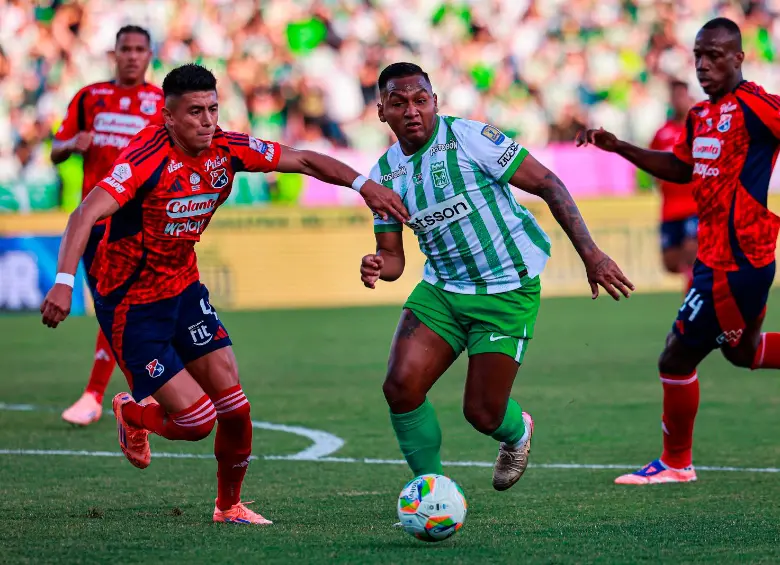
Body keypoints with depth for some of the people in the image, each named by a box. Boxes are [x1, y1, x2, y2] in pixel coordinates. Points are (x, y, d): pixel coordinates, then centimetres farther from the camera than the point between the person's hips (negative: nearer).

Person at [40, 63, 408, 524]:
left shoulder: (226, 149, -7)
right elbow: (87, 213, -35)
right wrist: (65, 282, -48)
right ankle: (133, 416, 24)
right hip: (131, 307, -6)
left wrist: (363, 184, -11)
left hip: (185, 290, 6)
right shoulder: (148, 158, -26)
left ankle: (230, 506, 24)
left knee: (234, 407, -1)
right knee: (197, 420, -10)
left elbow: (303, 160, 2)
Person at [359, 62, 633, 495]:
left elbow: (547, 184, -12)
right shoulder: (384, 173, 4)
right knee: (400, 386, -15)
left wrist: (590, 254, -17)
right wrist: (377, 267, -16)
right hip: (441, 291, 5)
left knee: (482, 413, -4)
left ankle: (517, 433, 35)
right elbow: (393, 256, 11)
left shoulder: (469, 137, -14)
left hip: (507, 291, -5)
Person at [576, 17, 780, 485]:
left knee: (677, 358, 0)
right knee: (741, 350, 24)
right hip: (715, 254, 9)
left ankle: (676, 463, 16)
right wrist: (619, 147, 16)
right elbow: (681, 168, 24)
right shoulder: (700, 116, 10)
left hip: (736, 261, -9)